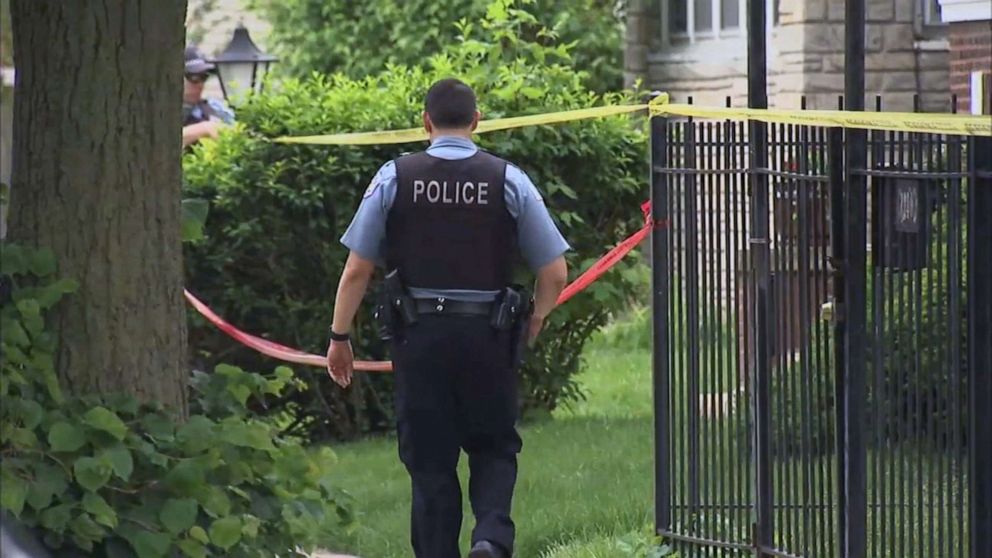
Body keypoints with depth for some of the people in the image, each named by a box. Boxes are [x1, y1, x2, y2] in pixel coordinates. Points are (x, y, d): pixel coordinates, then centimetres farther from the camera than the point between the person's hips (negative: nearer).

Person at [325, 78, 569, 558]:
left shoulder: (394, 178, -1)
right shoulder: (509, 181, -1)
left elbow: (357, 270, -1)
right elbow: (554, 272, 1)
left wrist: (339, 337, 10)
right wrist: (534, 321, 19)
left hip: (419, 337, 0)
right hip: (488, 336, 0)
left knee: (429, 461, 9)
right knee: (494, 447, 13)